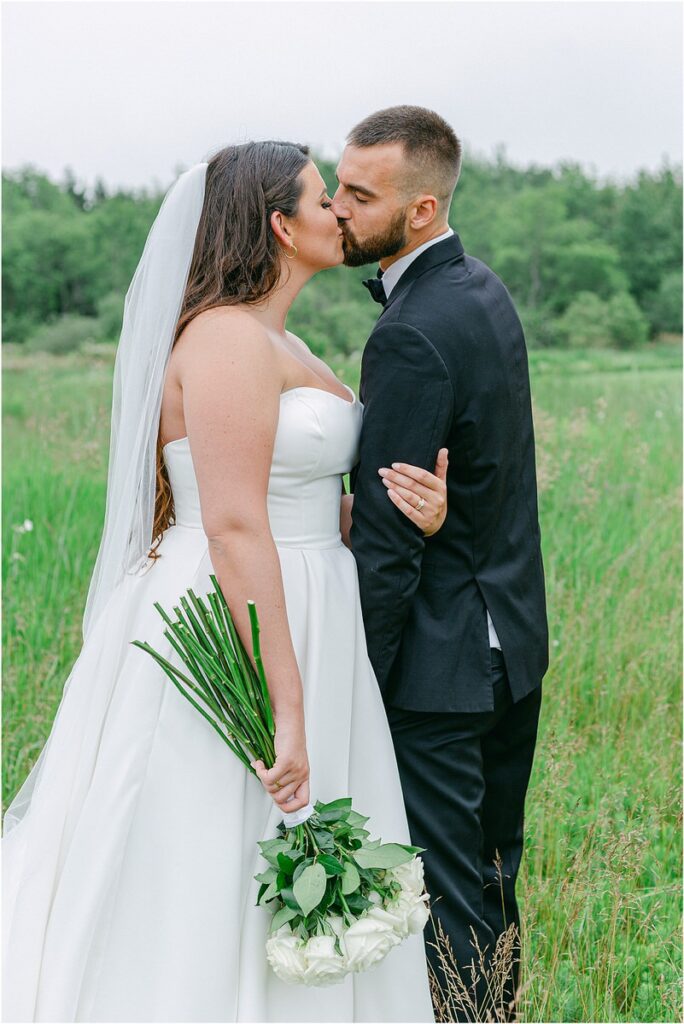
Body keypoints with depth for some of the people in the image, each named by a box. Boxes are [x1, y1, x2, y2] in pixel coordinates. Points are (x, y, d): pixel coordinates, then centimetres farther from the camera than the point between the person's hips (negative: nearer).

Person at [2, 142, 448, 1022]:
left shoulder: (276, 344, 16)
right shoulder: (227, 337, -15)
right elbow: (235, 527, -23)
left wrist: (406, 516, -6)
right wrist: (287, 710, -24)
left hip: (291, 622, 10)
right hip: (229, 645, -10)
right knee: (209, 897, 1)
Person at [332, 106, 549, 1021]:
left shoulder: (411, 338, -22)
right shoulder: (485, 290, 8)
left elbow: (387, 542, -21)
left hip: (442, 667, -10)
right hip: (514, 643, 10)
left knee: (442, 902, 2)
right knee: (493, 884, 21)